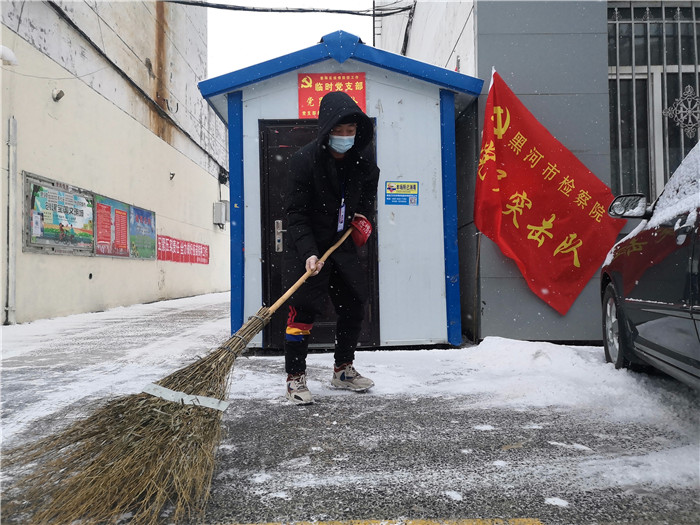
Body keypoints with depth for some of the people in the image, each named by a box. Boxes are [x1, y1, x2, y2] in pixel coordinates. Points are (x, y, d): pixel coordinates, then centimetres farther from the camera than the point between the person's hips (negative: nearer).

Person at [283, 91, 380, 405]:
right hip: (308, 248, -5)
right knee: (303, 310, -9)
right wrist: (308, 253, -28)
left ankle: (343, 371, 26)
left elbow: (370, 190, 20)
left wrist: (364, 216, 4)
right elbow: (297, 213, -19)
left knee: (353, 306, 8)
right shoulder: (304, 160, -19)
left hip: (344, 245, 6)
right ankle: (295, 378, 6)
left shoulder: (364, 158, -3)